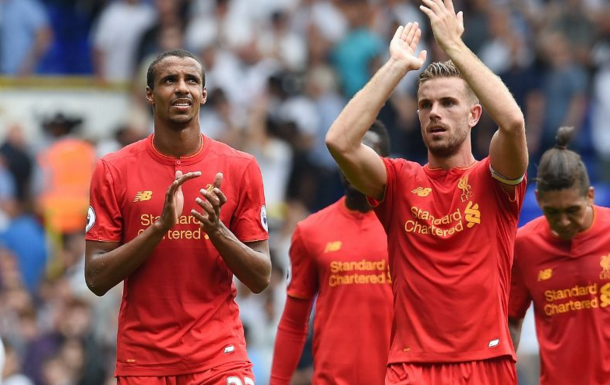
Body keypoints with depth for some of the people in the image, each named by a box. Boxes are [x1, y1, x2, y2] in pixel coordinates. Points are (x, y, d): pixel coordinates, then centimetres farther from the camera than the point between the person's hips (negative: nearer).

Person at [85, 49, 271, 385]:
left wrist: (217, 229, -15)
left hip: (219, 357, 0)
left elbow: (261, 278, 2)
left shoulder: (240, 168, 2)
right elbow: (96, 279, -5)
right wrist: (160, 227, -17)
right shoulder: (114, 170, 0)